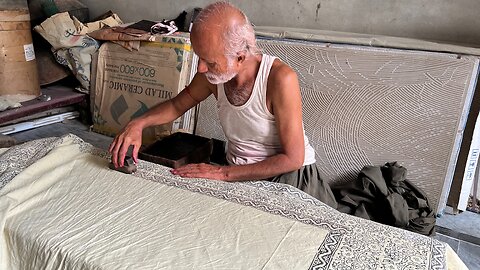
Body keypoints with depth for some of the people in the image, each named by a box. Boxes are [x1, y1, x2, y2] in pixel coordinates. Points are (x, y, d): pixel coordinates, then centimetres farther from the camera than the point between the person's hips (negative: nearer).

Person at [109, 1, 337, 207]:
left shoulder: (280, 78, -26)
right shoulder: (213, 73, -8)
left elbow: (293, 158, -22)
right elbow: (177, 105, 12)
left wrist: (222, 173, -21)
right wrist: (138, 123, -8)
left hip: (289, 176, -5)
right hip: (238, 176, 5)